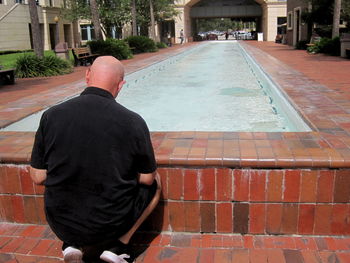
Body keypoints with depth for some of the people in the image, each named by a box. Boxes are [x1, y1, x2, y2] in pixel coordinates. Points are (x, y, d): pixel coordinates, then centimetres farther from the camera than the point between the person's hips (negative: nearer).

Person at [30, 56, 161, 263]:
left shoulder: (51, 116, -11)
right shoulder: (133, 121, -17)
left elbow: (38, 177, -4)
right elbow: (146, 179, -7)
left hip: (61, 226, 3)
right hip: (110, 225, -2)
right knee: (155, 182, 22)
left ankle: (75, 244, 14)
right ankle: (119, 245, 12)